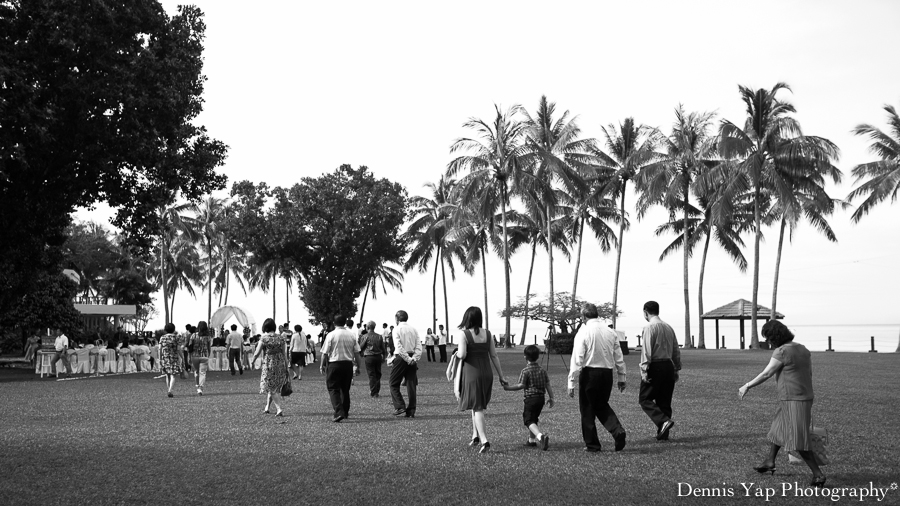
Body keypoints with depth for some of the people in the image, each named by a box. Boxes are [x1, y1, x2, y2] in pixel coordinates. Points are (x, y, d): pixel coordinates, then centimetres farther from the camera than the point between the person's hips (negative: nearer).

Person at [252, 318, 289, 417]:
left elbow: (257, 353, -7)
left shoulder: (264, 338, -9)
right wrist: (286, 369, 7)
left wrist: (252, 361, 15)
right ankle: (267, 407, 30)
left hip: (269, 365, -5)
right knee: (274, 387, 19)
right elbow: (285, 354, 2)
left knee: (271, 388, 2)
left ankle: (279, 409, -11)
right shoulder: (281, 338, 2)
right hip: (280, 365, 5)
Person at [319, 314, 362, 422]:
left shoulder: (331, 335, -9)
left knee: (333, 389, -2)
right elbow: (356, 353, 5)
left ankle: (339, 412, -17)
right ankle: (345, 412, 26)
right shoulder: (351, 334, 3)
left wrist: (322, 365, 5)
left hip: (334, 364, -4)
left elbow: (325, 353, -7)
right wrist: (357, 366, 14)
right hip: (348, 364, 4)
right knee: (345, 389, 17)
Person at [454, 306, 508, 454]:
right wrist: (501, 376, 11)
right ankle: (476, 435, 26)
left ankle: (485, 441, -8)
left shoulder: (463, 334, -10)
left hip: (471, 374, -5)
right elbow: (494, 356, 7)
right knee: (477, 405, 21)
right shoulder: (487, 334, 5)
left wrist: (457, 352, 4)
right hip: (487, 374, 5)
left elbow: (462, 355, -19)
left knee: (477, 408, 0)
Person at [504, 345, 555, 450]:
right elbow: (548, 385, 7)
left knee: (529, 420, -7)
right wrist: (551, 398, 14)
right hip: (541, 398, 7)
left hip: (530, 398, -7)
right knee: (533, 418, 25)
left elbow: (521, 385, -14)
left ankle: (540, 436, -32)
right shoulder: (542, 370, 9)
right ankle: (531, 439, 31)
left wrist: (508, 387, -4)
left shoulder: (525, 371, -9)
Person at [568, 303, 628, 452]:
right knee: (602, 405, 22)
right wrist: (621, 378, 19)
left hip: (589, 373, -5)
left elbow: (577, 360, -12)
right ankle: (618, 431, 1)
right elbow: (619, 358, 9)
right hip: (607, 373, 5)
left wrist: (571, 383, -9)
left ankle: (592, 444, 14)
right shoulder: (611, 332, 5)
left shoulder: (583, 332, -10)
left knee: (587, 408, 9)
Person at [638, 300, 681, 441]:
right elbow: (676, 351, 15)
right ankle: (663, 434, 14)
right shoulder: (669, 327, 12)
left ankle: (663, 420, -17)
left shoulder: (650, 328, -10)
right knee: (665, 401, 12)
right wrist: (676, 369, 22)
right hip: (668, 366, 7)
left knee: (645, 398, 1)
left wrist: (644, 370, -15)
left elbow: (647, 351, -16)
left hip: (655, 366, -7)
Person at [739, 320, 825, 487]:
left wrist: (747, 386, -2)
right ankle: (769, 463, 38)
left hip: (793, 401, -10)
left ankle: (818, 474, -5)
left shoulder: (781, 352, -18)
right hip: (805, 397, 10)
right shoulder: (802, 349, 8)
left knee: (799, 441, -5)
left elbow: (766, 374, -14)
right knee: (777, 428, 24)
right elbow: (809, 374, 14)